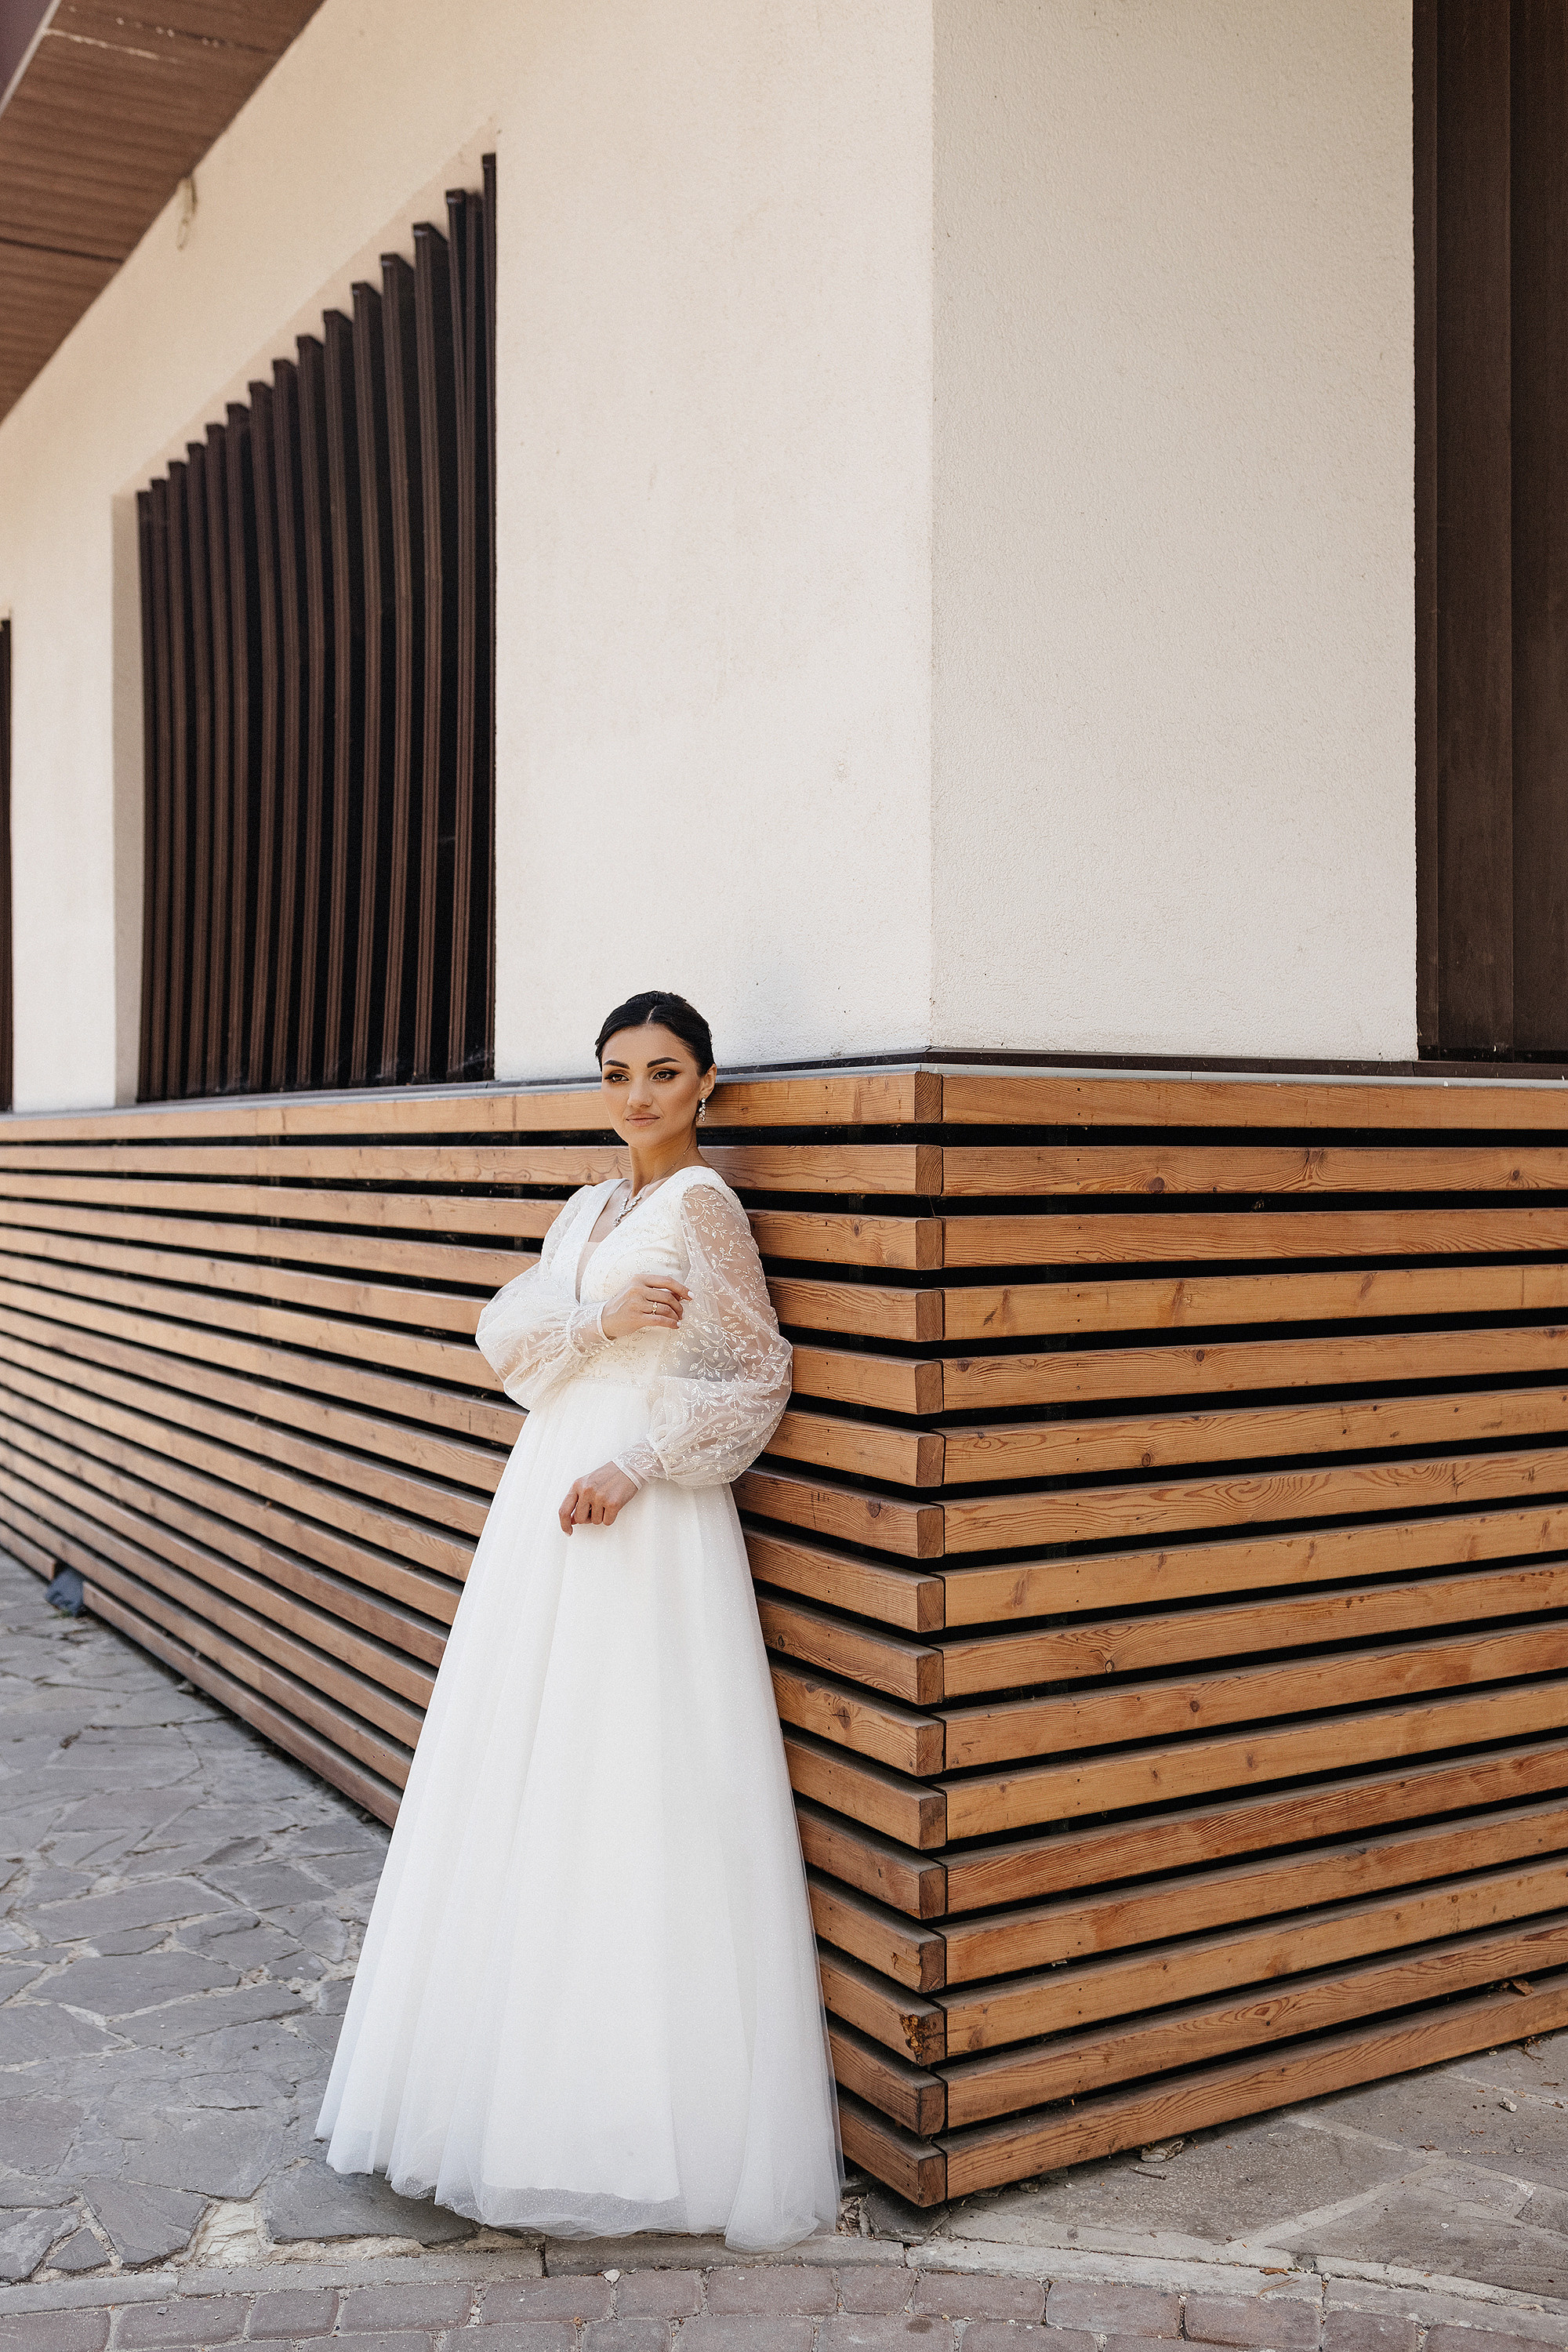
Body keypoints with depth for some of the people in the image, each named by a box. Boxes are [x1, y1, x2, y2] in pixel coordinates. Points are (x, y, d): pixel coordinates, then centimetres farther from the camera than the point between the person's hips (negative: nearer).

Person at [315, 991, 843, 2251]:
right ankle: (532, 2068, 24)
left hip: (647, 1524, -8)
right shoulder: (589, 1210, 15)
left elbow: (756, 1376, -9)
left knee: (636, 1797, -4)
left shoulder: (702, 1203, -7)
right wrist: (597, 1318, -14)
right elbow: (505, 1332, 4)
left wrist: (636, 1464, -18)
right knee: (527, 1789, 11)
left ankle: (645, 2107, 9)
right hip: (543, 1506, 8)